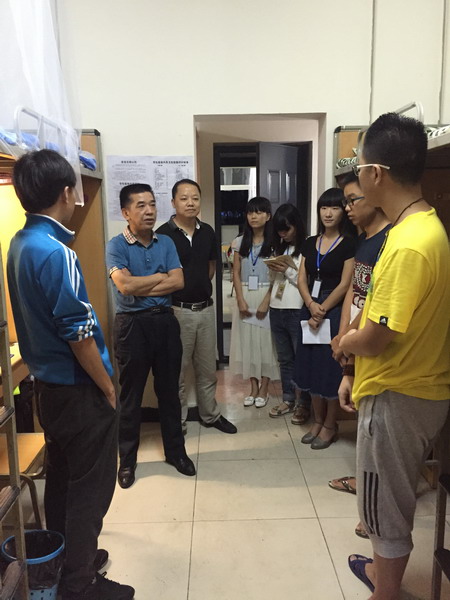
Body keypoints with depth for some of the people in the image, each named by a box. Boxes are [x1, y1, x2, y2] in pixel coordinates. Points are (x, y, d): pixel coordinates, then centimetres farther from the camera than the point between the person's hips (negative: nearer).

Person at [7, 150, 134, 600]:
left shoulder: (20, 243, 5)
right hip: (78, 390, -9)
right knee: (91, 484, 6)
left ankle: (64, 558, 39)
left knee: (61, 477, 21)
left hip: (47, 383, 9)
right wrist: (108, 388, -12)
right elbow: (78, 333, -23)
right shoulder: (55, 252, -24)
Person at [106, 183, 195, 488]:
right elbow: (125, 285, -22)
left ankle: (176, 451, 30)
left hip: (165, 321, 4)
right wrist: (160, 276, -10)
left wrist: (141, 288, -13)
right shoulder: (116, 245, -8)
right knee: (131, 394, 8)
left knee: (169, 390, 14)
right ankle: (127, 459, 25)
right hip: (132, 324, -4)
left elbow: (178, 282, -6)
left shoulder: (166, 242, 5)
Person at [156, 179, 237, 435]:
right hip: (177, 310, -5)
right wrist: (169, 304, -5)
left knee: (208, 368, 17)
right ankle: (177, 422, 23)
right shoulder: (163, 234, -11)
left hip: (206, 308, 5)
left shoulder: (208, 232, 5)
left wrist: (200, 286, 11)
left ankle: (211, 415, 34)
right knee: (177, 370, 7)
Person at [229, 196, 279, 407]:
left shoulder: (274, 242, -3)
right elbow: (236, 274, 3)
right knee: (247, 340, 6)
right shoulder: (240, 242, 6)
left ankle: (264, 389, 14)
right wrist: (241, 300, -7)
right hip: (245, 296, 3)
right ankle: (253, 387, 18)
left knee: (266, 340, 2)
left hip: (266, 296, -3)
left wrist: (266, 301, -15)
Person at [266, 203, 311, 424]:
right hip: (277, 309, 7)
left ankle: (304, 403, 15)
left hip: (297, 311, -7)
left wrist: (288, 271, -15)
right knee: (285, 358, 16)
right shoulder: (279, 248, 14)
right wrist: (273, 270, 0)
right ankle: (288, 399, 27)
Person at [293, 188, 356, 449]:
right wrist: (311, 306, -11)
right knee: (312, 366, 11)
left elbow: (345, 285, -12)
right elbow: (301, 280, 5)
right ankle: (318, 421, 26)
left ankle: (330, 426, 18)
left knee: (331, 368, 2)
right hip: (310, 311, 6)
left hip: (335, 312, -5)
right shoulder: (310, 243, 10)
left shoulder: (349, 244, -7)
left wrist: (322, 311, -13)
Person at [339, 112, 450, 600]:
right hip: (407, 386, 10)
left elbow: (372, 339, -26)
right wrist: (355, 376, 12)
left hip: (398, 397, -10)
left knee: (385, 501, 11)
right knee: (390, 495, 27)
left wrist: (343, 342, -3)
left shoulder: (410, 245, -27)